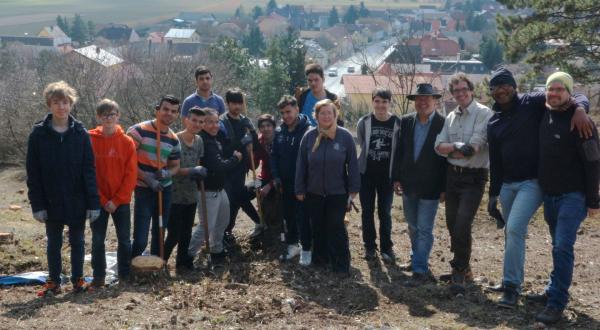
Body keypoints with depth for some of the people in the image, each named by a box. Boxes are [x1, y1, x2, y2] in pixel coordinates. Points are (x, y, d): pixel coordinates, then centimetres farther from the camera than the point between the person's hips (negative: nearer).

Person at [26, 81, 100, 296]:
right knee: (54, 243, 12)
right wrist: (37, 204, -8)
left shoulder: (80, 133, -3)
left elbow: (89, 170, -5)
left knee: (77, 242, 11)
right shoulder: (38, 133, -4)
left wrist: (93, 202, -9)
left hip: (77, 202, 0)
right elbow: (33, 173, -3)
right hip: (51, 202, 0)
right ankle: (53, 282, 24)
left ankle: (78, 280, 24)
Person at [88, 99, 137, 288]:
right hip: (98, 200, 0)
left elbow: (131, 175, -3)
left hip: (121, 201, 1)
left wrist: (116, 200, -10)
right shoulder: (90, 140, -3)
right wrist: (102, 200, -10)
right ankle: (98, 277, 14)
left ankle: (125, 276, 17)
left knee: (124, 239, 6)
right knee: (98, 240, 5)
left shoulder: (127, 142, -2)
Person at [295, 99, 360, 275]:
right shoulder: (309, 137, -4)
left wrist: (353, 191, -6)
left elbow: (353, 165, -6)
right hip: (314, 194, 3)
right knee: (318, 228, 14)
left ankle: (341, 265, 9)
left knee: (336, 228, 1)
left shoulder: (345, 136, -9)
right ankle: (320, 258, 31)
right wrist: (300, 190, 1)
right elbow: (301, 165, 1)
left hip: (338, 194, -2)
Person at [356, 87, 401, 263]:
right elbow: (361, 146, 6)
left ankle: (386, 247, 18)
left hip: (387, 176, -1)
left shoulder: (398, 123, -7)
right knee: (367, 211, 8)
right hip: (366, 174, 1)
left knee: (385, 212, 5)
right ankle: (369, 246, 20)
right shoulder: (364, 122, -5)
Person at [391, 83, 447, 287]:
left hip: (430, 187, -5)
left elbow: (447, 157, -10)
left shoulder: (443, 124, -12)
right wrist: (396, 178, 4)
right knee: (413, 228, 20)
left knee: (424, 230, -4)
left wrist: (445, 188, -11)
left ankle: (420, 271, 2)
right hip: (409, 186, 5)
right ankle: (417, 260, 37)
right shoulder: (406, 122, 2)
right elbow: (399, 151, 7)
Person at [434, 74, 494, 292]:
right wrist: (458, 147, -15)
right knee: (452, 224, 13)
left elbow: (476, 145, -19)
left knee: (462, 225, -13)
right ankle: (462, 267, 29)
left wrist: (451, 149, -8)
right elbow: (439, 146, 3)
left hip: (474, 177, -7)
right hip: (453, 175, 7)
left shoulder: (483, 113, -10)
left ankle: (460, 270, 1)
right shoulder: (451, 117, 11)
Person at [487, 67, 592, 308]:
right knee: (512, 233, 14)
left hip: (532, 182, -6)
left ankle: (512, 286, -10)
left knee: (515, 229, -18)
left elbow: (576, 96, -7)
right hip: (506, 184, 6)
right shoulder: (493, 122, 11)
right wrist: (493, 193, 17)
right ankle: (512, 280, 29)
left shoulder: (533, 103, -5)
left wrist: (579, 108, -30)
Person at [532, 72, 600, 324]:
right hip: (549, 195, 7)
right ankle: (555, 289, 31)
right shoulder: (544, 117, 7)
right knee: (559, 247, 18)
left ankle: (557, 303, -11)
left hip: (573, 196, -6)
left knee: (562, 247, -14)